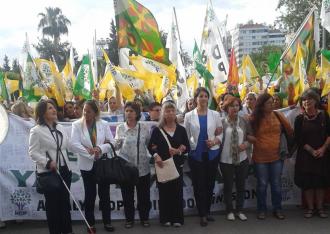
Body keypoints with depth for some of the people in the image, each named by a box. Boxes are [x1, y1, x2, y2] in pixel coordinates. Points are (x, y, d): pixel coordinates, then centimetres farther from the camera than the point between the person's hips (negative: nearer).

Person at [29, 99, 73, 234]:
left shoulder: (60, 128, 11)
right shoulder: (36, 131, -8)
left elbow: (68, 146, 16)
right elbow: (33, 152, -11)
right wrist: (48, 162, -22)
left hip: (63, 170, 6)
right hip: (47, 172, -6)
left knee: (65, 201, 12)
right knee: (52, 203, 4)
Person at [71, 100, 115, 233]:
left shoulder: (104, 124, 0)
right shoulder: (77, 125, -4)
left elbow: (111, 142, -3)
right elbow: (75, 145, -14)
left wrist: (100, 148, -21)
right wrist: (91, 153, -21)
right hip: (87, 164, -1)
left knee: (104, 193, 8)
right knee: (90, 195, 8)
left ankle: (107, 221, 22)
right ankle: (90, 223, 22)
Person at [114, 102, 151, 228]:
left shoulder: (144, 127, -1)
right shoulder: (120, 128, 0)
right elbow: (116, 146, 7)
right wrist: (117, 141, -12)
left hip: (142, 167, 0)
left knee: (144, 195, 9)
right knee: (127, 195, 10)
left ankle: (144, 218, 29)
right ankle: (129, 219, 28)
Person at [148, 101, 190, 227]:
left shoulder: (181, 129, 5)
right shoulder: (157, 130, 2)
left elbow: (187, 147, 5)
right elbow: (151, 147, 1)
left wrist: (179, 151, -13)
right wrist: (156, 155, -17)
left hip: (177, 165, 1)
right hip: (162, 165, -1)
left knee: (177, 191, 3)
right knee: (164, 192, 3)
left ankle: (177, 218, 14)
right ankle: (165, 218, 14)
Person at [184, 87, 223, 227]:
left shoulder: (215, 115, 3)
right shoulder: (189, 116, 0)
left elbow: (221, 134, 4)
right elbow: (186, 136, 3)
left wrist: (216, 141, -14)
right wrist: (188, 147, -6)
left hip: (212, 154, 2)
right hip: (196, 155, -1)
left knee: (210, 184, 10)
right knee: (199, 184, 3)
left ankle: (207, 211, 28)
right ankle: (202, 214, 16)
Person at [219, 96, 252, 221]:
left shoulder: (244, 121, 1)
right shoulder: (221, 122, -8)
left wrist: (246, 144, -10)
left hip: (242, 159, 3)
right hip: (226, 160, -3)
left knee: (241, 186, 13)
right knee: (228, 186, 10)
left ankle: (240, 210, 30)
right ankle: (230, 211, 27)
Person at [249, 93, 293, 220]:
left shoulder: (278, 115, -1)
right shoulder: (254, 118, -6)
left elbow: (290, 130, 4)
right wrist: (251, 138, -9)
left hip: (276, 157, 2)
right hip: (260, 158, -1)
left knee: (276, 184, 11)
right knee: (262, 185, 9)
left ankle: (277, 209, 25)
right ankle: (262, 210, 23)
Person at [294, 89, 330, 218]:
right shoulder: (299, 119, -2)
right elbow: (298, 139, -4)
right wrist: (311, 150, -13)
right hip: (305, 155, 0)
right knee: (307, 181, 1)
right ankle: (310, 207, 14)